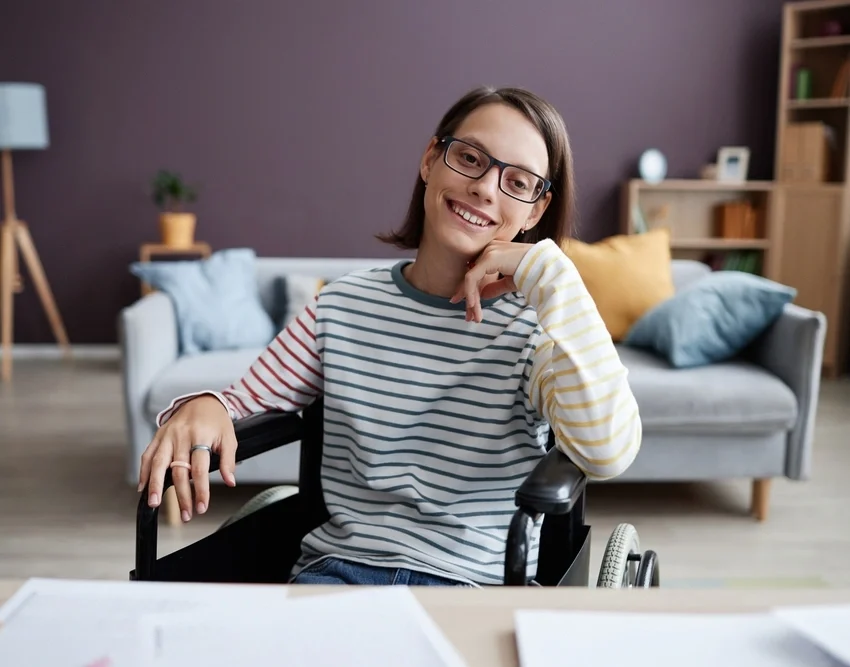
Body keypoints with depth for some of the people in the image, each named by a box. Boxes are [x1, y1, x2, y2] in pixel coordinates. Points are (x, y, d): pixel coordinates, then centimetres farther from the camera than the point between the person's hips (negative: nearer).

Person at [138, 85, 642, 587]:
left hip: (476, 587, -2)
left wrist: (551, 270, -19)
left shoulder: (536, 325, -4)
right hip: (336, 568, 3)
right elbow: (242, 402, 12)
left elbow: (610, 454, -23)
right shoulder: (344, 305, 6)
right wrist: (201, 407, -13)